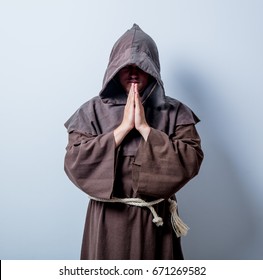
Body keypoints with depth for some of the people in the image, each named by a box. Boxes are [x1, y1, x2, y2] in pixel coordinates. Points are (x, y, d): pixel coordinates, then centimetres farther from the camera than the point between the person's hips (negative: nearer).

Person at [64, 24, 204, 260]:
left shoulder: (175, 112, -2)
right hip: (108, 219, 0)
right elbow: (75, 163, -13)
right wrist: (123, 127, -17)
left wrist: (144, 128, -17)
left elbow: (191, 161, -13)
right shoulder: (92, 111, -3)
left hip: (156, 219, 1)